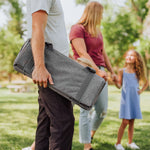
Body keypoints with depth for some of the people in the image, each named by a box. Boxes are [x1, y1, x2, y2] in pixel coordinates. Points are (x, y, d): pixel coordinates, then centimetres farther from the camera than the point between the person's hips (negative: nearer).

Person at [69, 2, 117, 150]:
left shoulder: (98, 32, 17)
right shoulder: (77, 29, -7)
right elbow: (82, 53, -17)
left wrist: (112, 71, 23)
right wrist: (98, 71, -25)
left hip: (99, 72, 7)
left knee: (102, 110, 7)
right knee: (85, 109, -6)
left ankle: (91, 133, 32)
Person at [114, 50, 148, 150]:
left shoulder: (138, 72, 5)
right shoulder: (122, 71, -1)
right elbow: (119, 86, -2)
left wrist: (141, 91, 6)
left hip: (135, 99, 3)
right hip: (126, 99, -3)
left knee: (132, 122, 9)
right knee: (125, 122, -8)